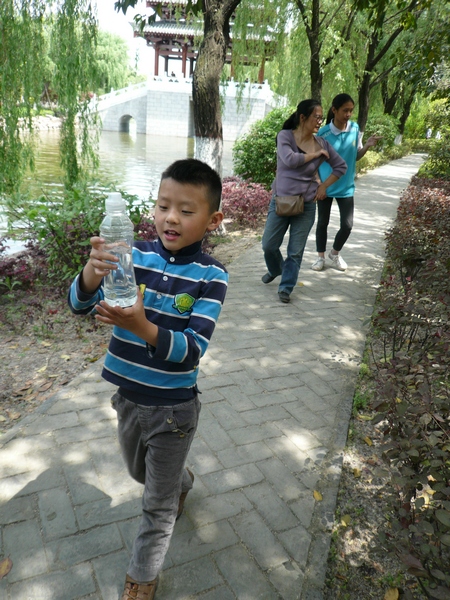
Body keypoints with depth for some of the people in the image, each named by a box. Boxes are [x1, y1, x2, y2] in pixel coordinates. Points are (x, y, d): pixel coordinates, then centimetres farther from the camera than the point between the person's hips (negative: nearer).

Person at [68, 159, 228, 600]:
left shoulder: (211, 276, -19)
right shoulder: (136, 255, -10)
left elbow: (192, 350, -25)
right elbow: (80, 304, -16)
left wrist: (141, 328, -41)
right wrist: (92, 274, -38)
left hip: (173, 407, -4)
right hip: (128, 397, 4)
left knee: (157, 503, 15)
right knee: (140, 473, 31)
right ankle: (181, 483, 63)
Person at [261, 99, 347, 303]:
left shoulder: (321, 143, 0)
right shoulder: (285, 136, -7)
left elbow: (341, 166, 11)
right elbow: (290, 159, -25)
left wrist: (324, 186, 1)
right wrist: (315, 154, -13)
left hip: (306, 205, 1)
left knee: (296, 251, 4)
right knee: (268, 245, 8)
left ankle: (286, 287, 19)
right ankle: (275, 269, 39)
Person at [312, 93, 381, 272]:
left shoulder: (355, 128, -2)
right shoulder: (323, 133, -13)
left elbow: (356, 156, 7)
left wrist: (367, 146, -10)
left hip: (346, 186, 3)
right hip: (325, 186, -3)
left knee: (347, 225, 1)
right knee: (323, 222, 8)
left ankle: (335, 253, 26)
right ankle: (320, 257, 25)